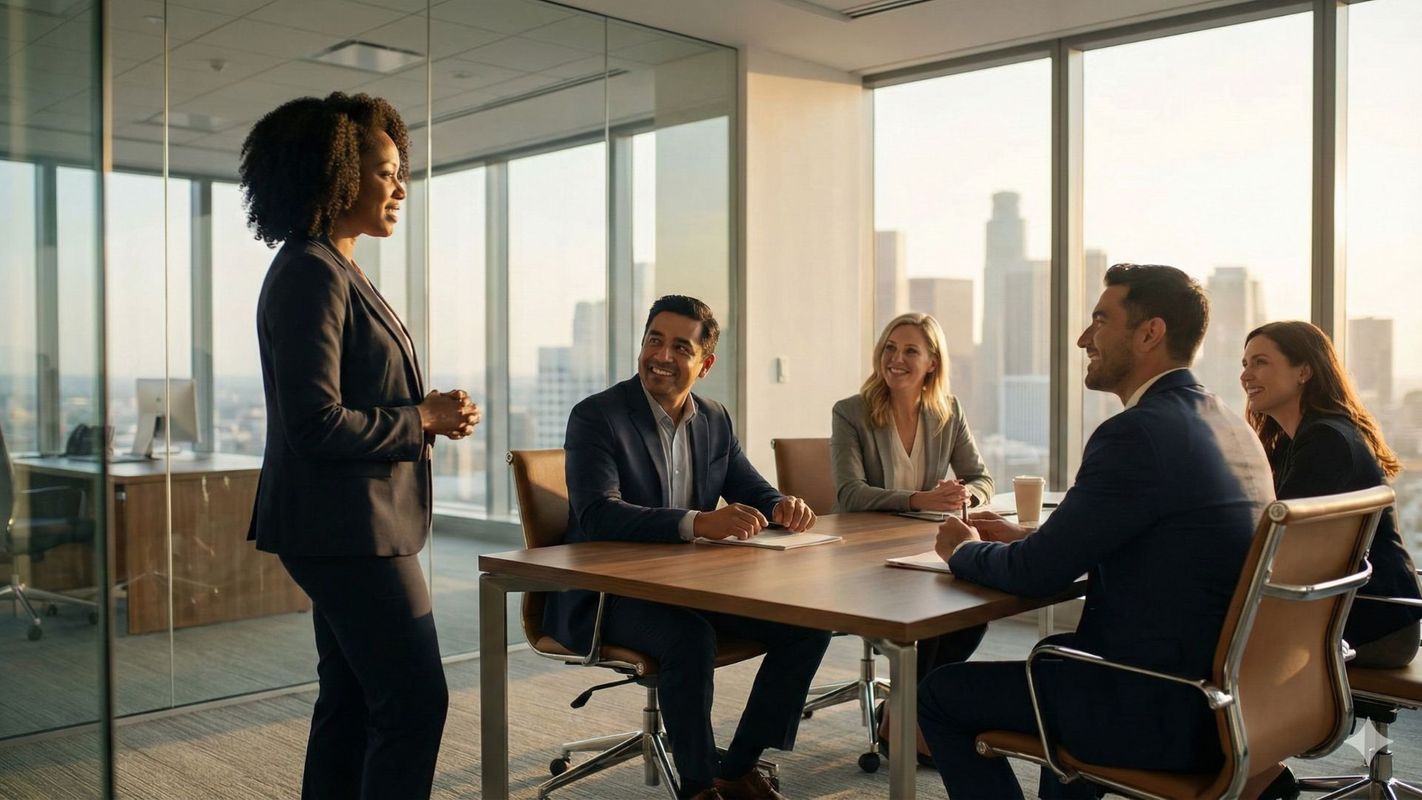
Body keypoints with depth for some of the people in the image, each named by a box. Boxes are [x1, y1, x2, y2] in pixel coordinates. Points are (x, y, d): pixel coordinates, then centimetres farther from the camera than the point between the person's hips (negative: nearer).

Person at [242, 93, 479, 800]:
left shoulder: (335, 271, 16)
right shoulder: (312, 274, -16)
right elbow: (317, 424, -22)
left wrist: (429, 417, 4)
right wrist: (423, 420, -12)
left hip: (346, 528, 10)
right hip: (349, 528, -10)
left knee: (350, 700, 16)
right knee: (415, 702, -5)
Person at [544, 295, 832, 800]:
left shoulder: (715, 420, 6)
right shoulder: (596, 416, -14)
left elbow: (751, 490, 15)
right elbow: (596, 514, -27)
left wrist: (782, 507, -11)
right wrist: (698, 523, -40)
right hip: (606, 594, -6)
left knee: (807, 626, -5)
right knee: (691, 637, -35)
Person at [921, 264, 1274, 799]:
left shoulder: (1139, 432, -20)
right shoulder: (1228, 426, 8)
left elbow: (1035, 574, -16)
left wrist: (963, 550, 4)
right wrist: (1024, 537, 13)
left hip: (1166, 712, -9)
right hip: (1224, 689, 9)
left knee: (939, 693, 3)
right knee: (1060, 649, 33)